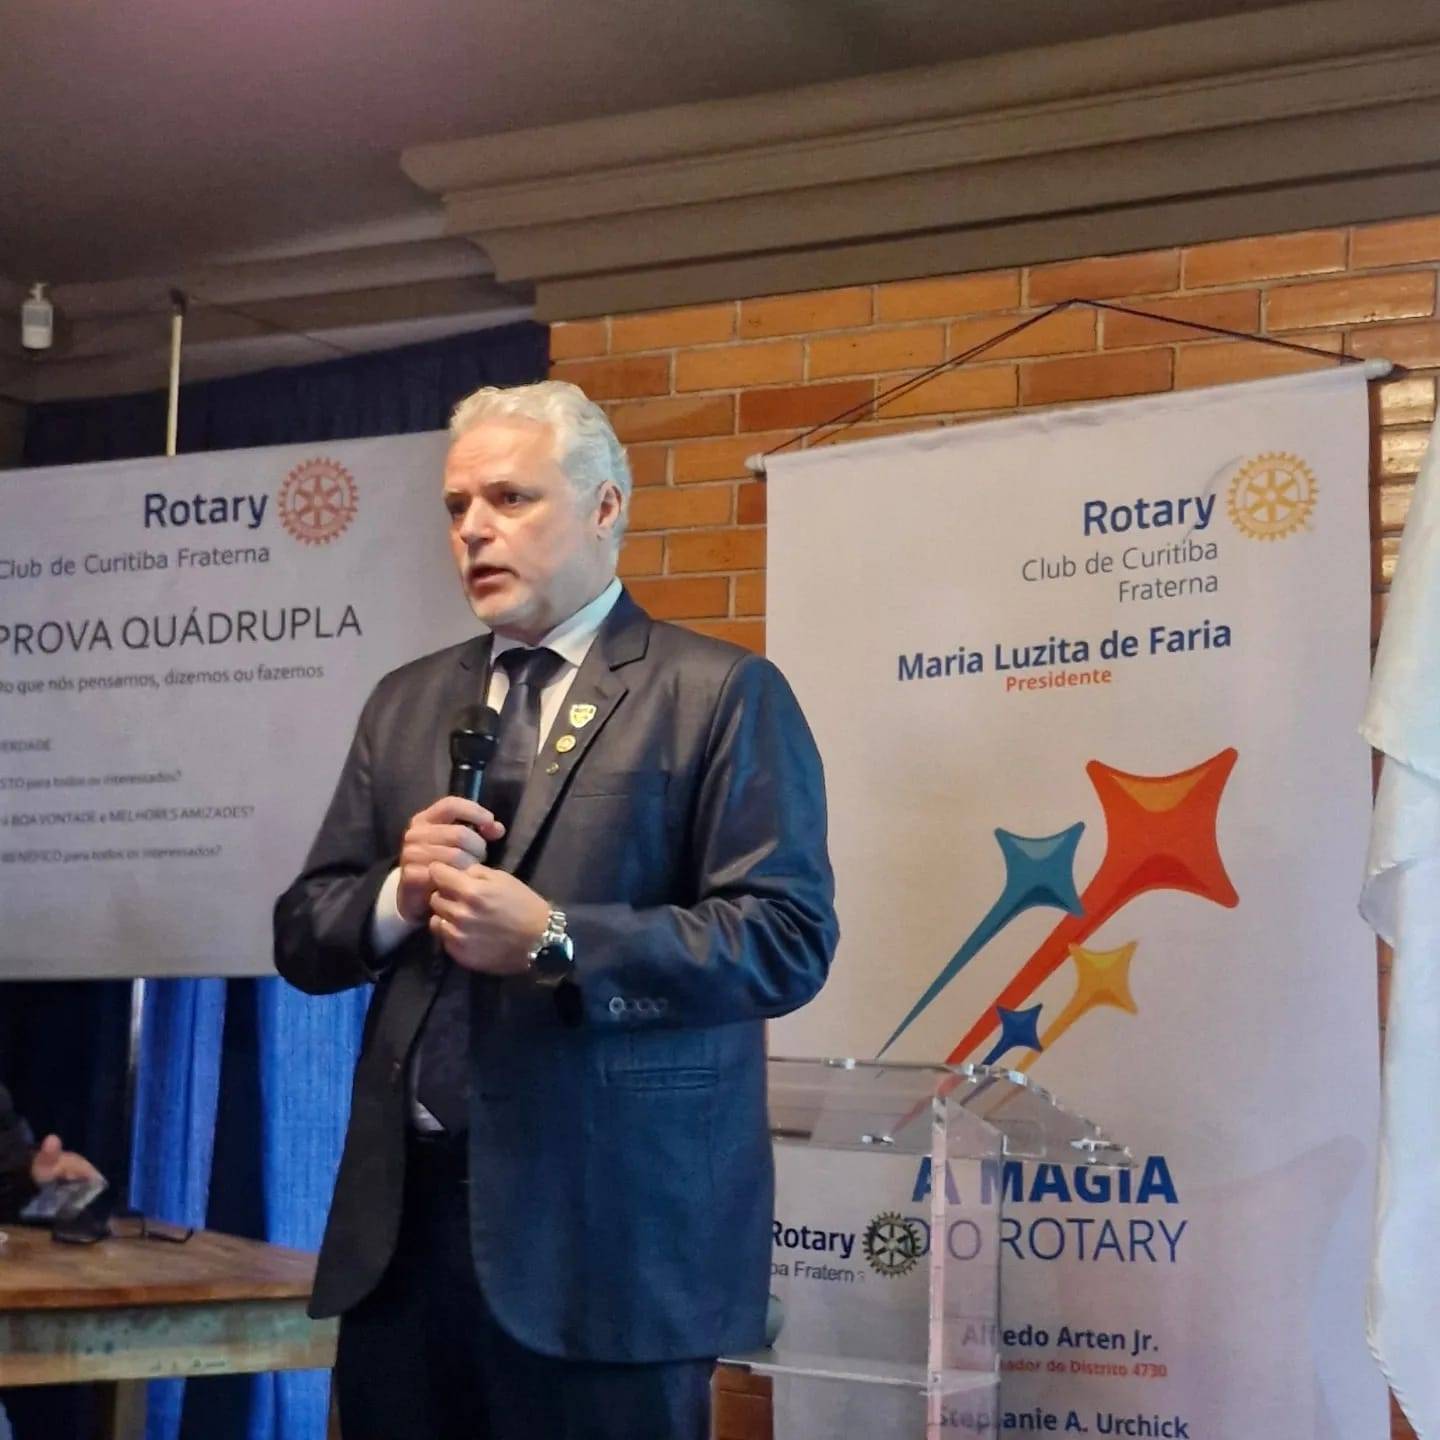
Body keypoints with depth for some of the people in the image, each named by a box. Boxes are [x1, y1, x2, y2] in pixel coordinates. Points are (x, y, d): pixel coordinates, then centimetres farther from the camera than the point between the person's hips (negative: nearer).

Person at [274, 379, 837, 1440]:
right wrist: (398, 894, -8)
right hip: (403, 1214, 5)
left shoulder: (721, 694, -3)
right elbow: (304, 935, 13)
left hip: (609, 1227, -5)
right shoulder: (407, 703, 15)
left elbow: (788, 938, -12)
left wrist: (554, 943, -19)